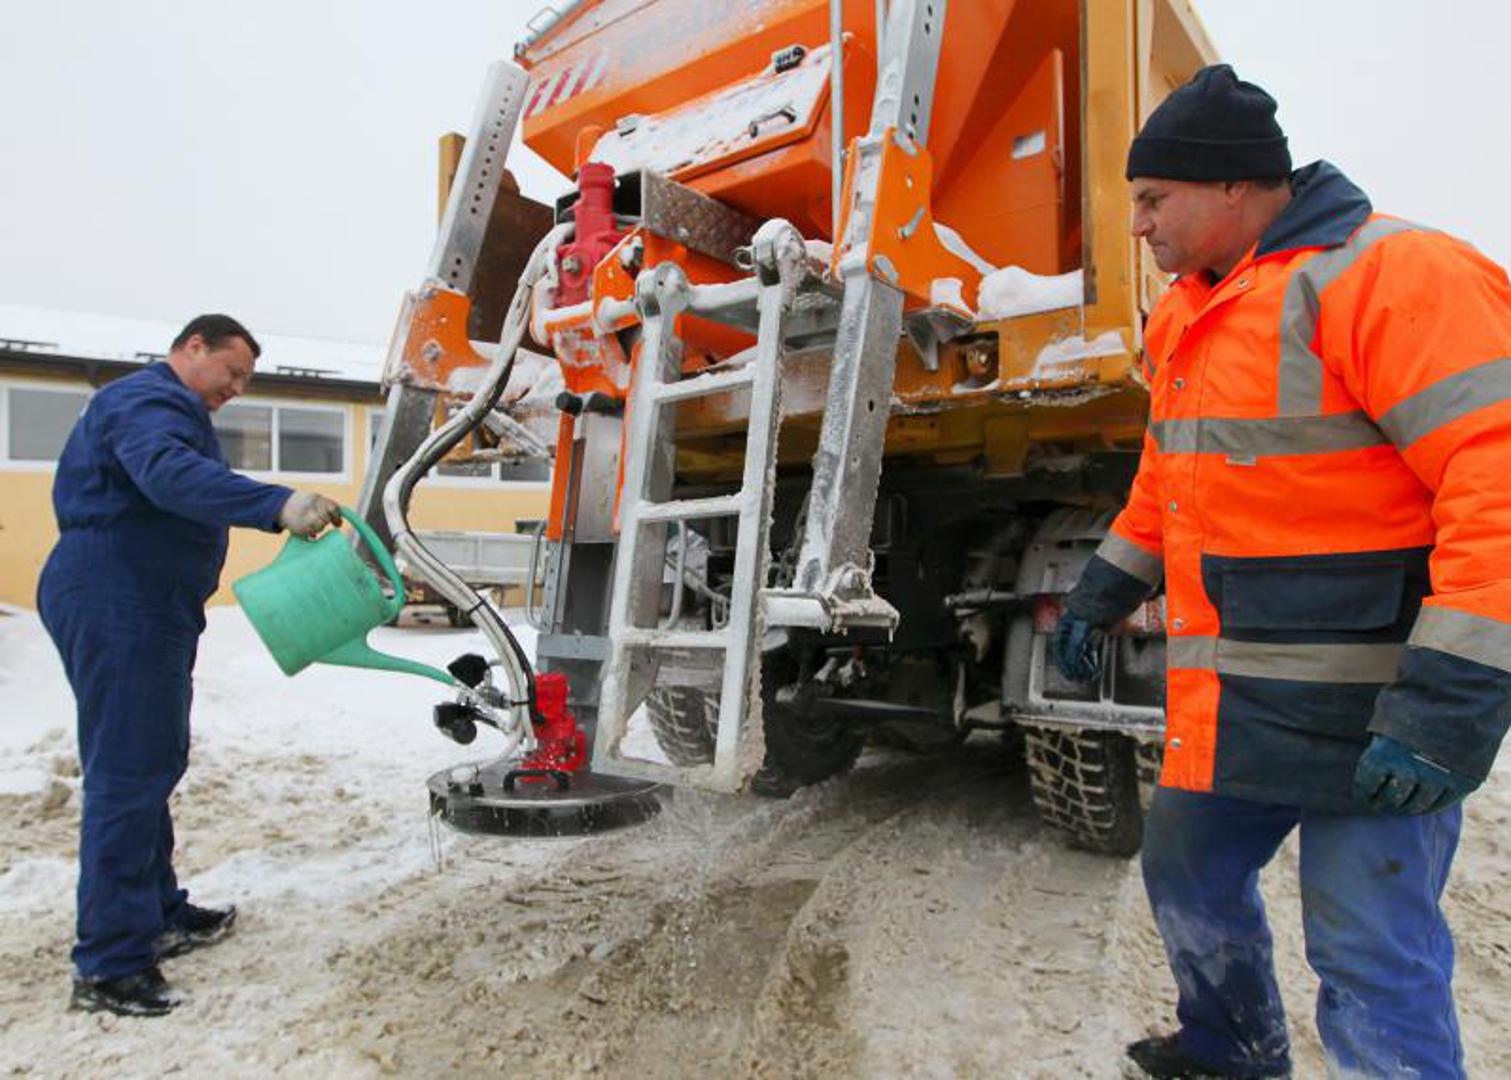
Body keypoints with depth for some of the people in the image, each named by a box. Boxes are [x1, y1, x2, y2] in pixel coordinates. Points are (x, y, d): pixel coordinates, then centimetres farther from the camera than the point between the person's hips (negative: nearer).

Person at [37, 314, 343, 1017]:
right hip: (119, 607, -11)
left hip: (144, 610, 11)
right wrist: (278, 505, -45)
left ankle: (158, 915, 29)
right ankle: (108, 965, -4)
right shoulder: (147, 400, -12)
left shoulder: (171, 410, 24)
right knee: (128, 774, -10)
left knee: (152, 764, 16)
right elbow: (170, 474, -33)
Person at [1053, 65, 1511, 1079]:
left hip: (1373, 715, -9)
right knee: (1189, 877, 21)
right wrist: (1104, 591, 22)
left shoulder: (1394, 274, -15)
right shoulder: (1196, 314, 13)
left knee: (1373, 963, -1)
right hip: (1234, 708, 9)